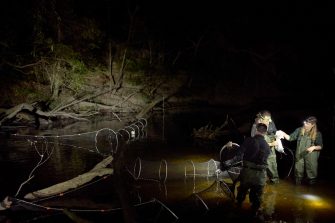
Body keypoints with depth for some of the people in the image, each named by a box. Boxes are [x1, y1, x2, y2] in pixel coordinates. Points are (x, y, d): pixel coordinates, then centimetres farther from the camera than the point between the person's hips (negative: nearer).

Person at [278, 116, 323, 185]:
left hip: (311, 157, -2)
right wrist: (283, 134, -19)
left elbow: (320, 146, -4)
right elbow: (290, 137, -2)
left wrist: (313, 147, -23)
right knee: (298, 172, 13)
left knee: (311, 172, 7)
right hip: (299, 156, 2)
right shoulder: (299, 130, -2)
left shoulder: (317, 134, -7)